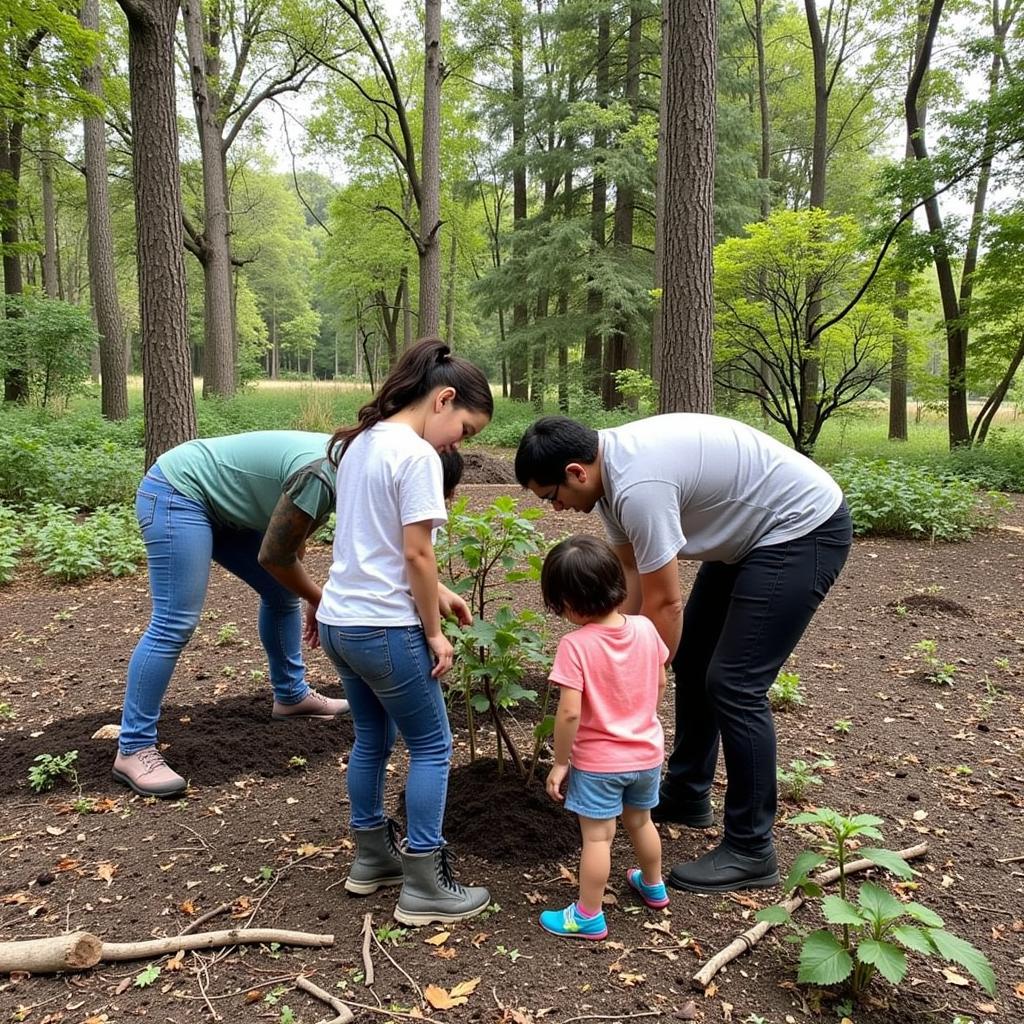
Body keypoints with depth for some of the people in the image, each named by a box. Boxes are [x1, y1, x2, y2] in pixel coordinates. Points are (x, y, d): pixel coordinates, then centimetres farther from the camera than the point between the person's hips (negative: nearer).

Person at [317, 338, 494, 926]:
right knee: (432, 747, 7)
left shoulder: (360, 442, 11)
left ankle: (373, 858, 36)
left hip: (338, 620, 9)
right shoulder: (417, 455, -17)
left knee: (373, 740, 21)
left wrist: (434, 595, 16)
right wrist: (434, 632, -9)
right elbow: (415, 554, -19)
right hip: (384, 629, -9)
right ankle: (425, 889, 15)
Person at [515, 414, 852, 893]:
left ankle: (750, 852, 3)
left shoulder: (637, 485, -32)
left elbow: (664, 606, -25)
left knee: (732, 683, -12)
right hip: (753, 530, 10)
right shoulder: (611, 470, -2)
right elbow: (631, 572, 5)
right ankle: (687, 796, 31)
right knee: (692, 658, 15)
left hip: (805, 528, -10)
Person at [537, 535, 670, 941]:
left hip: (598, 761, -6)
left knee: (597, 837, 8)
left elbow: (569, 713, -26)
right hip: (647, 751, 6)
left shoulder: (575, 645, -26)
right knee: (640, 821, 27)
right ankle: (653, 885, 49)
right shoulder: (645, 628, -9)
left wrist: (559, 762, -13)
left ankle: (588, 916, 23)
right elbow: (660, 684, 3)